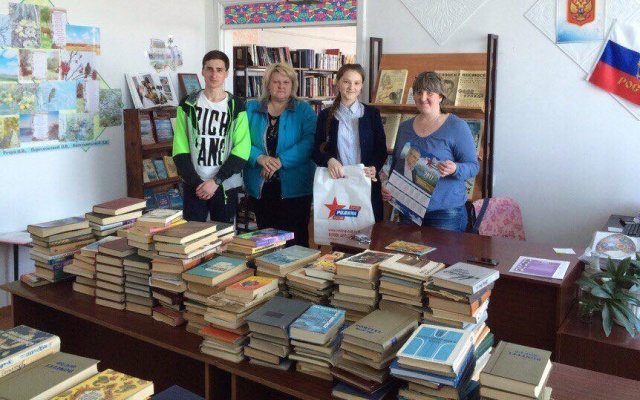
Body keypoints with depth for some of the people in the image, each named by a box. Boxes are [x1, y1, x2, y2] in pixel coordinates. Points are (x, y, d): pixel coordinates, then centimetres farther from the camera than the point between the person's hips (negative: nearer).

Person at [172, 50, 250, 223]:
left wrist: (216, 181, -12)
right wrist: (196, 182, -10)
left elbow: (242, 150, -6)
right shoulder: (188, 105, 5)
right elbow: (180, 149, 0)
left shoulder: (236, 106, 2)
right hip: (194, 186, 1)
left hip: (226, 187, 0)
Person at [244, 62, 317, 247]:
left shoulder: (304, 110, 3)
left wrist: (280, 161, -22)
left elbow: (310, 141, -12)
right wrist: (260, 157, -20)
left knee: (295, 241, 1)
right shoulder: (251, 109, 9)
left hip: (294, 188, -2)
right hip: (260, 188, 2)